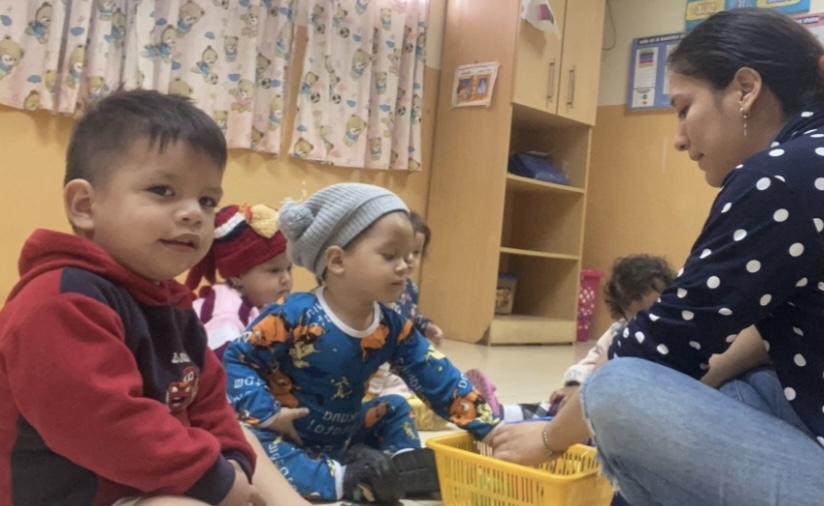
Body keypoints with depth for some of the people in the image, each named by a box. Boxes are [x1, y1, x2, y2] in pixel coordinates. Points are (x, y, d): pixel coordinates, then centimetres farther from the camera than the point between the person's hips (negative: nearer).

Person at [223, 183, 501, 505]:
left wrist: (489, 427, -9)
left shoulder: (392, 328, -7)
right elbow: (235, 361, -17)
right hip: (291, 438, -6)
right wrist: (267, 415, -26)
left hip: (344, 438, 6)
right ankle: (345, 479, -30)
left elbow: (441, 381, -4)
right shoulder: (295, 317, -23)